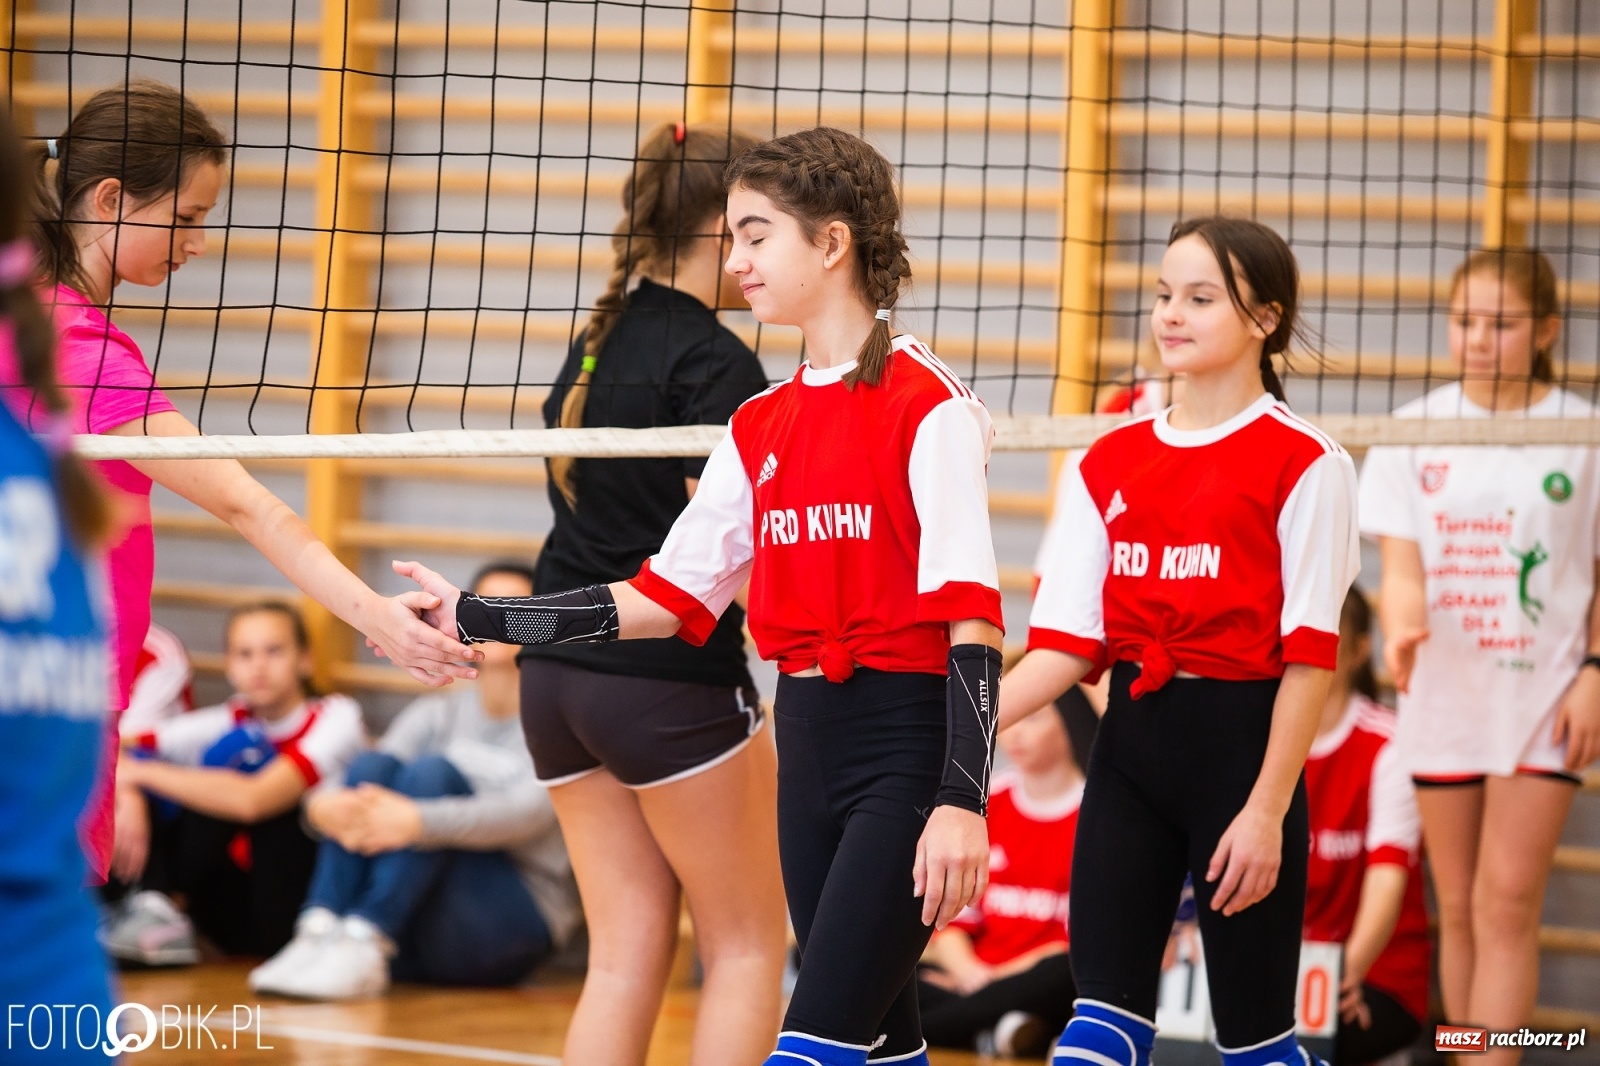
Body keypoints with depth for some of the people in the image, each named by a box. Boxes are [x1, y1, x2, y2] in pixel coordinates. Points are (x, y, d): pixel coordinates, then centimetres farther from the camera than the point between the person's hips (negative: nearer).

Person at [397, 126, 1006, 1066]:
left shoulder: (925, 403, -11)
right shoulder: (761, 428, 11)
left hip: (910, 742, -8)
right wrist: (479, 621, 7)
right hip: (809, 736, 8)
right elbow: (666, 598, 12)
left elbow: (970, 614, -16)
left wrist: (962, 800, -24)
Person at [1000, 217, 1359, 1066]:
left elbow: (1310, 657, -10)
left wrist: (1268, 810, -15)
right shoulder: (1111, 462, 9)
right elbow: (1068, 642, 6)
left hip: (1241, 741, -5)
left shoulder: (1301, 463, -6)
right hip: (1130, 741, 5)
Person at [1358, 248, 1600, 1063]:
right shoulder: (1414, 431, 2)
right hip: (1444, 691, 2)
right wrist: (1402, 624, -24)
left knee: (1506, 904, -9)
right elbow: (1402, 561, -4)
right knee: (1458, 910, 8)